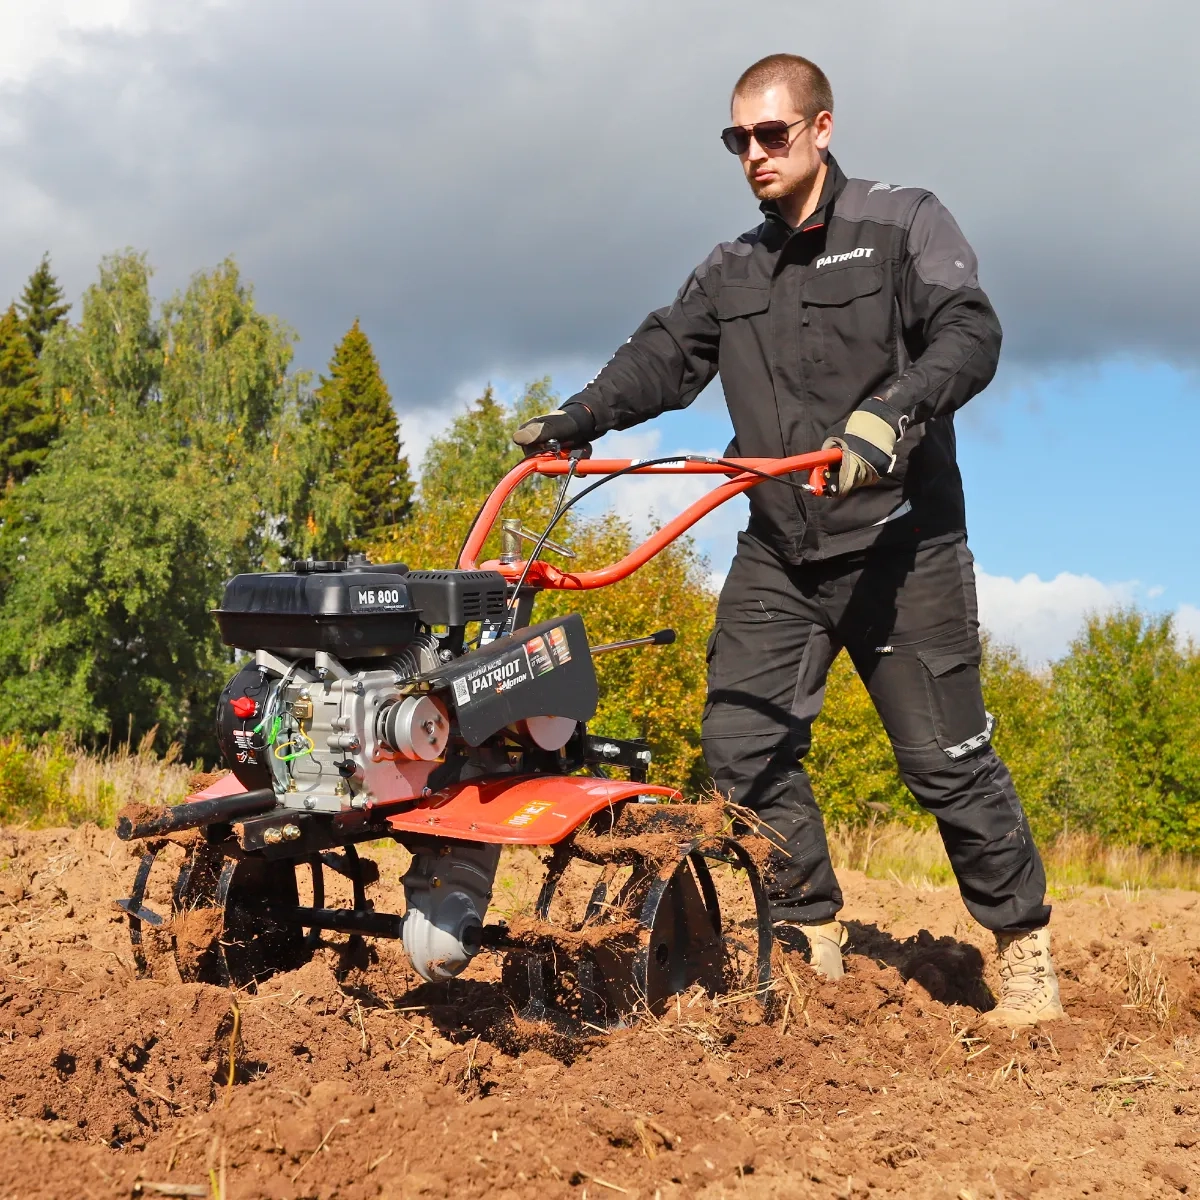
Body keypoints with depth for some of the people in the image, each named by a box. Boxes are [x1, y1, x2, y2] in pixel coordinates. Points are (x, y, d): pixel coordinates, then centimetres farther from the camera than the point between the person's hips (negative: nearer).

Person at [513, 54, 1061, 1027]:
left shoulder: (904, 224, 0)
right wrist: (576, 420, -9)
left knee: (947, 757, -3)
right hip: (779, 553, 5)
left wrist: (892, 411, -32)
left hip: (898, 544, -5)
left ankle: (1026, 949, 12)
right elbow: (664, 355, 9)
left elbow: (969, 334, -13)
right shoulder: (731, 273, 15)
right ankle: (810, 935, 9)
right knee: (743, 743, -3)